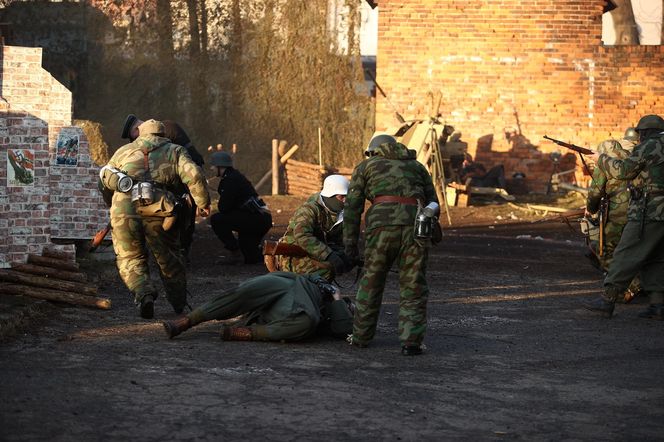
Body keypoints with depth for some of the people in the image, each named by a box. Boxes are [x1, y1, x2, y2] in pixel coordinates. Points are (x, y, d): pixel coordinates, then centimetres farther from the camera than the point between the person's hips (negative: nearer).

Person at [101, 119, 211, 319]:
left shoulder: (125, 151, 23)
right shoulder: (175, 151, 18)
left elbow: (106, 178, 33)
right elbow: (194, 175, 1)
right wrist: (203, 202, 10)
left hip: (124, 209, 0)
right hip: (158, 211, 0)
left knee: (131, 259, 12)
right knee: (168, 258, 18)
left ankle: (144, 294, -14)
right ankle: (179, 303, 27)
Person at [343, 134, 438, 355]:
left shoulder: (365, 166, 23)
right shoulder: (416, 166, 29)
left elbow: (352, 206, 13)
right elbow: (433, 203, 20)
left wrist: (350, 242, 15)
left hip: (383, 223, -1)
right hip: (416, 223, 1)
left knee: (372, 280, 13)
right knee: (413, 286, 8)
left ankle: (361, 336, 21)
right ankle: (410, 341, 2)